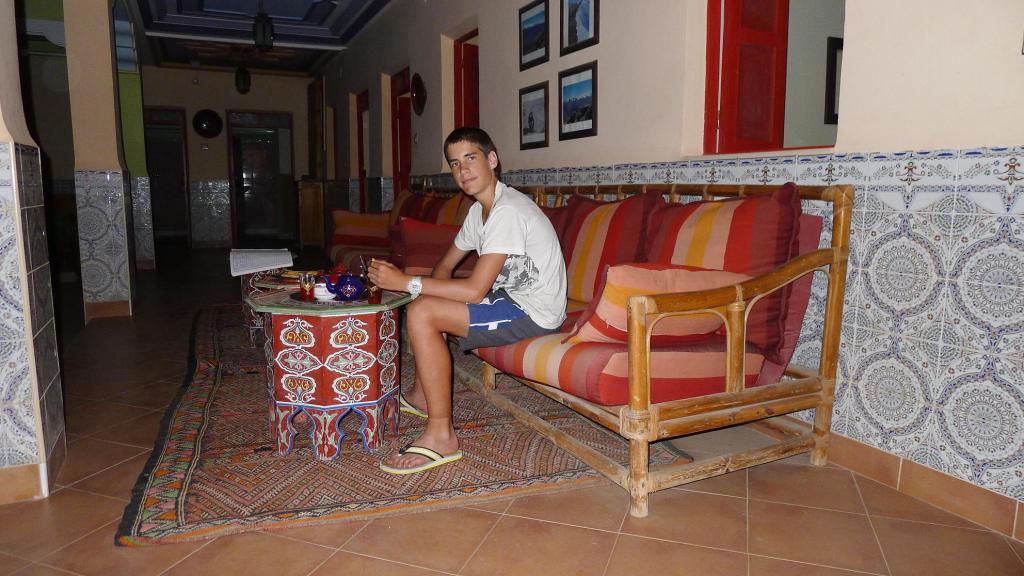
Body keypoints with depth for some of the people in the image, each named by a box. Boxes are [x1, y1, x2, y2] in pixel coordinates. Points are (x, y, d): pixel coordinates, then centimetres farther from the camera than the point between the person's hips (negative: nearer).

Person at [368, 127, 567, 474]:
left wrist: (407, 282, -22)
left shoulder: (508, 211, -22)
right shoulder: (479, 209, 11)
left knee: (421, 313, -20)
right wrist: (421, 287, -6)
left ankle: (441, 436, -15)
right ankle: (421, 396, 29)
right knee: (428, 302, 18)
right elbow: (446, 264, 16)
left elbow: (475, 290, -26)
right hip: (511, 297, 10)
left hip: (534, 312, -10)